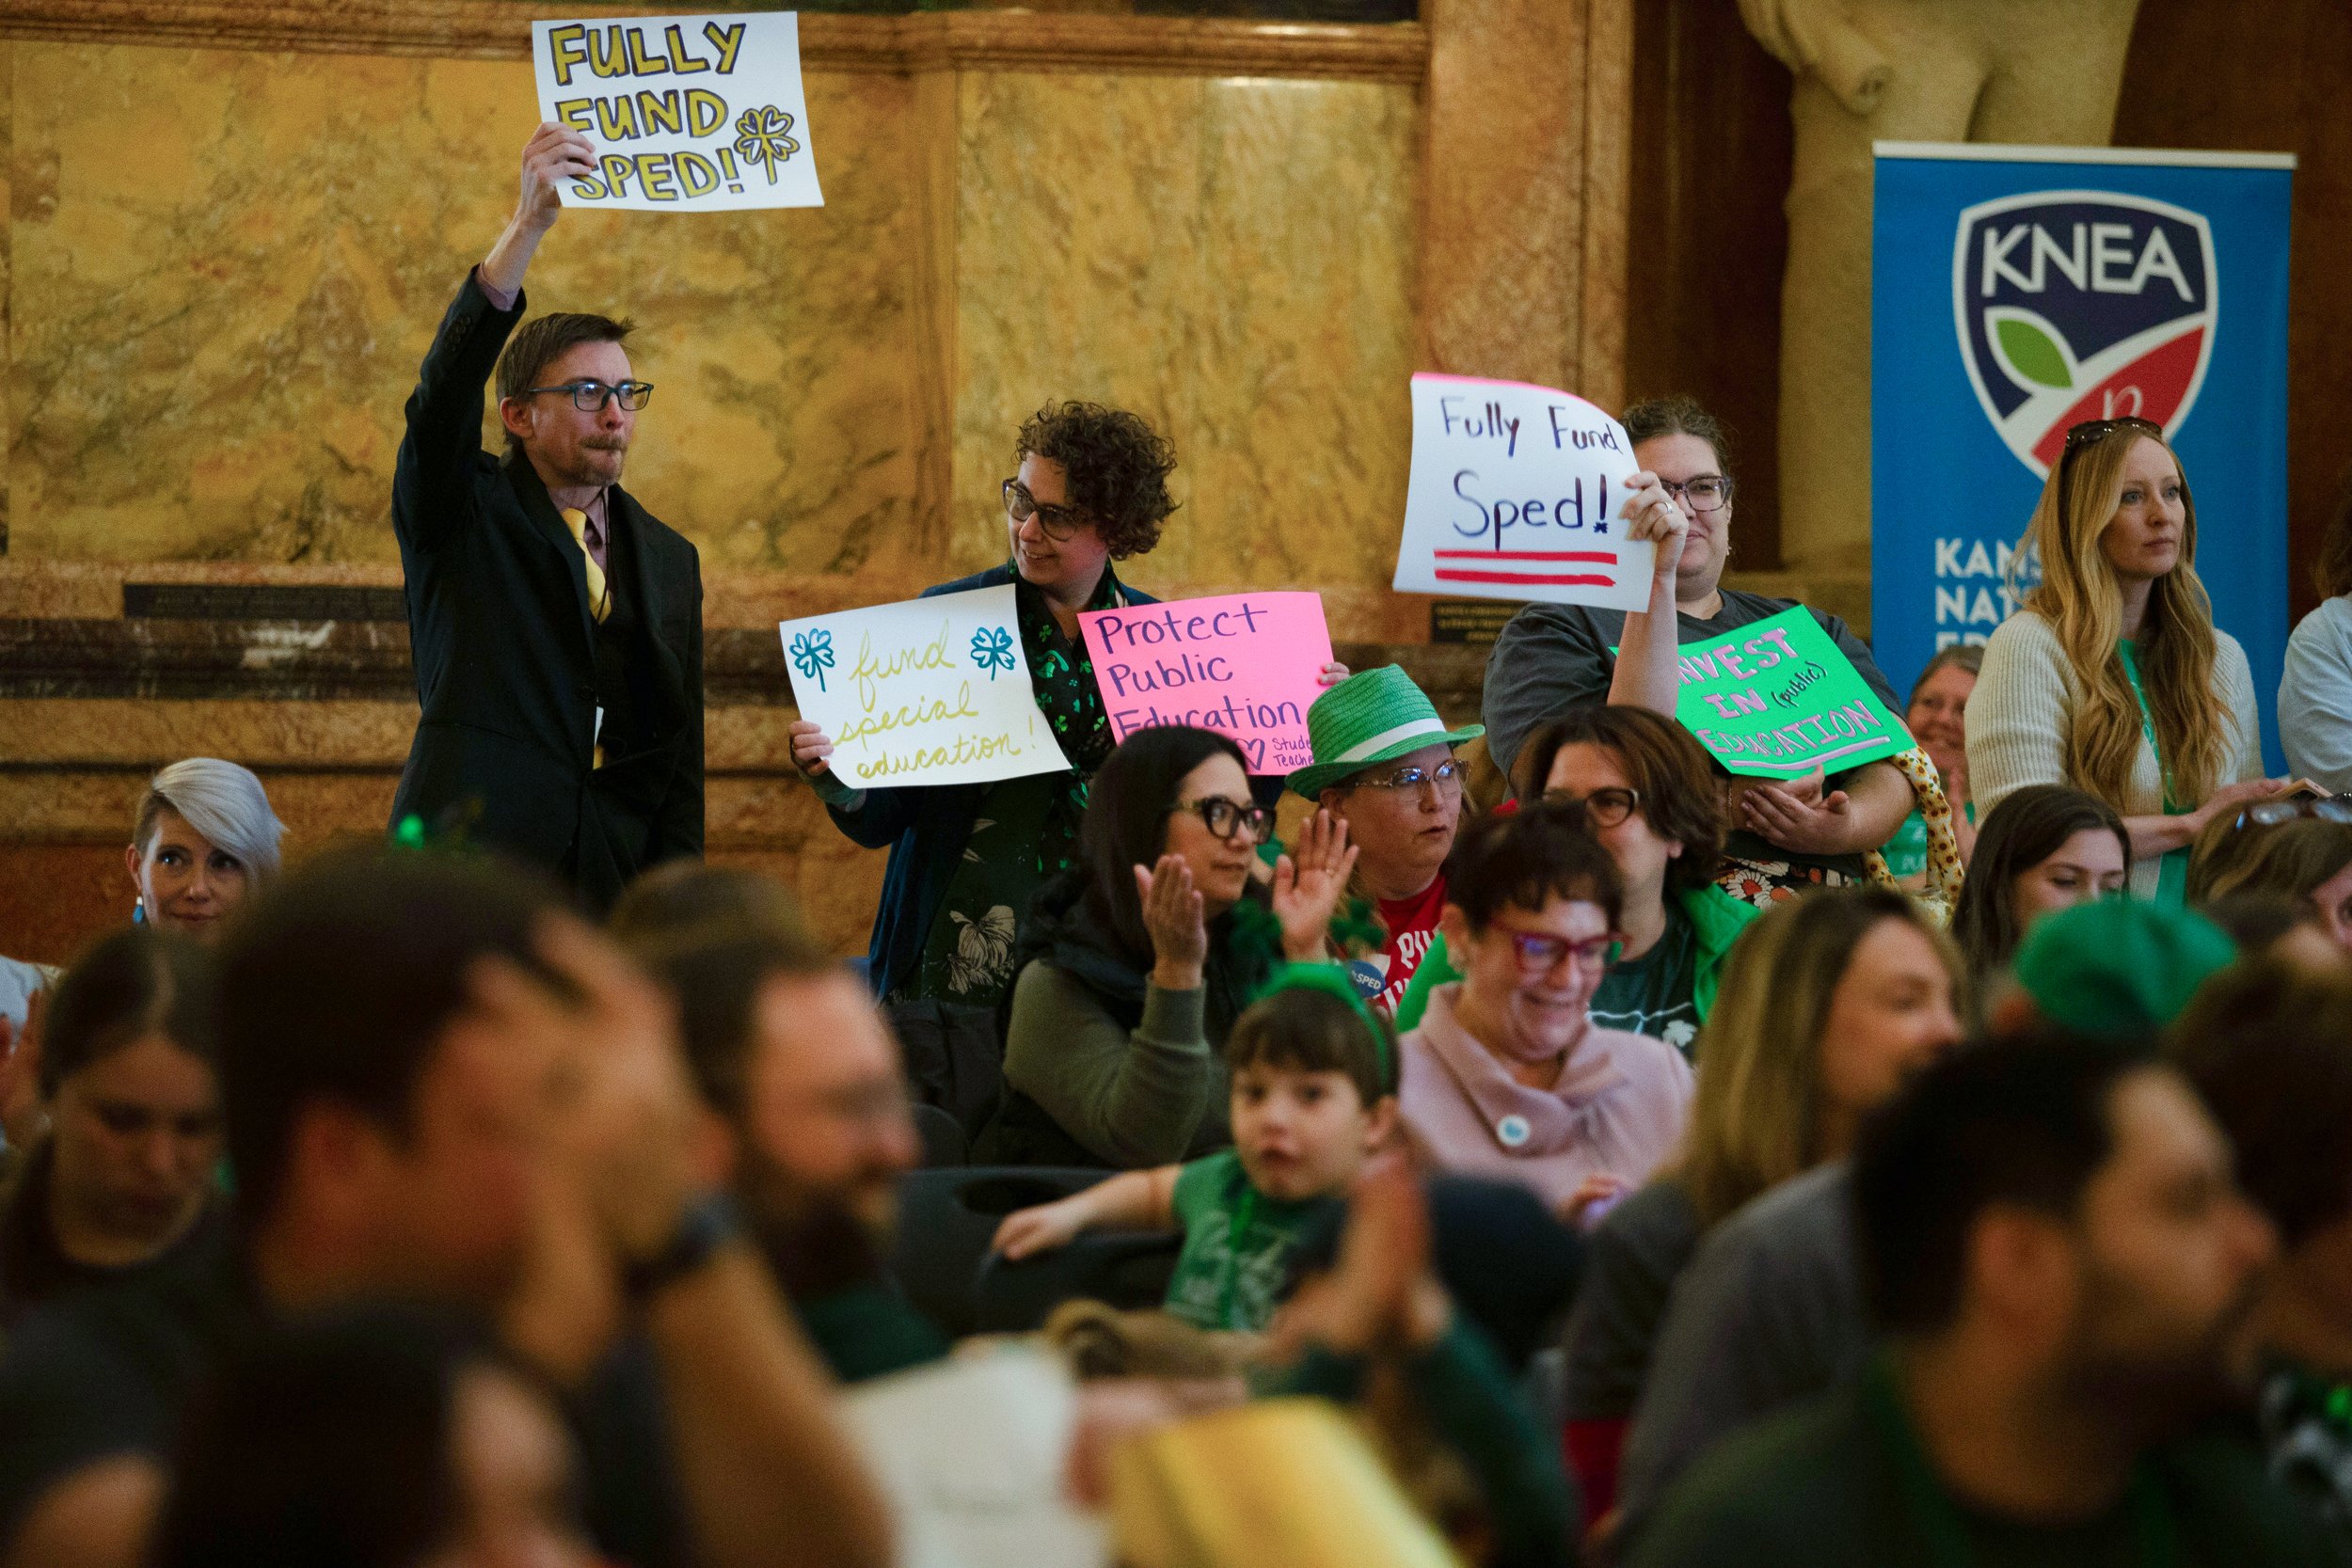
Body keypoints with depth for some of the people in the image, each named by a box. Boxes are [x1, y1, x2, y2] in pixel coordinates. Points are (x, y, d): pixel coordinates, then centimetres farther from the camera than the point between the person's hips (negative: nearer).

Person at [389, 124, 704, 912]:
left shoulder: (668, 560, 19)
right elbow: (446, 389, -14)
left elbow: (679, 758, 16)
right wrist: (528, 225, -26)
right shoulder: (461, 514, 7)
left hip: (614, 888, 4)